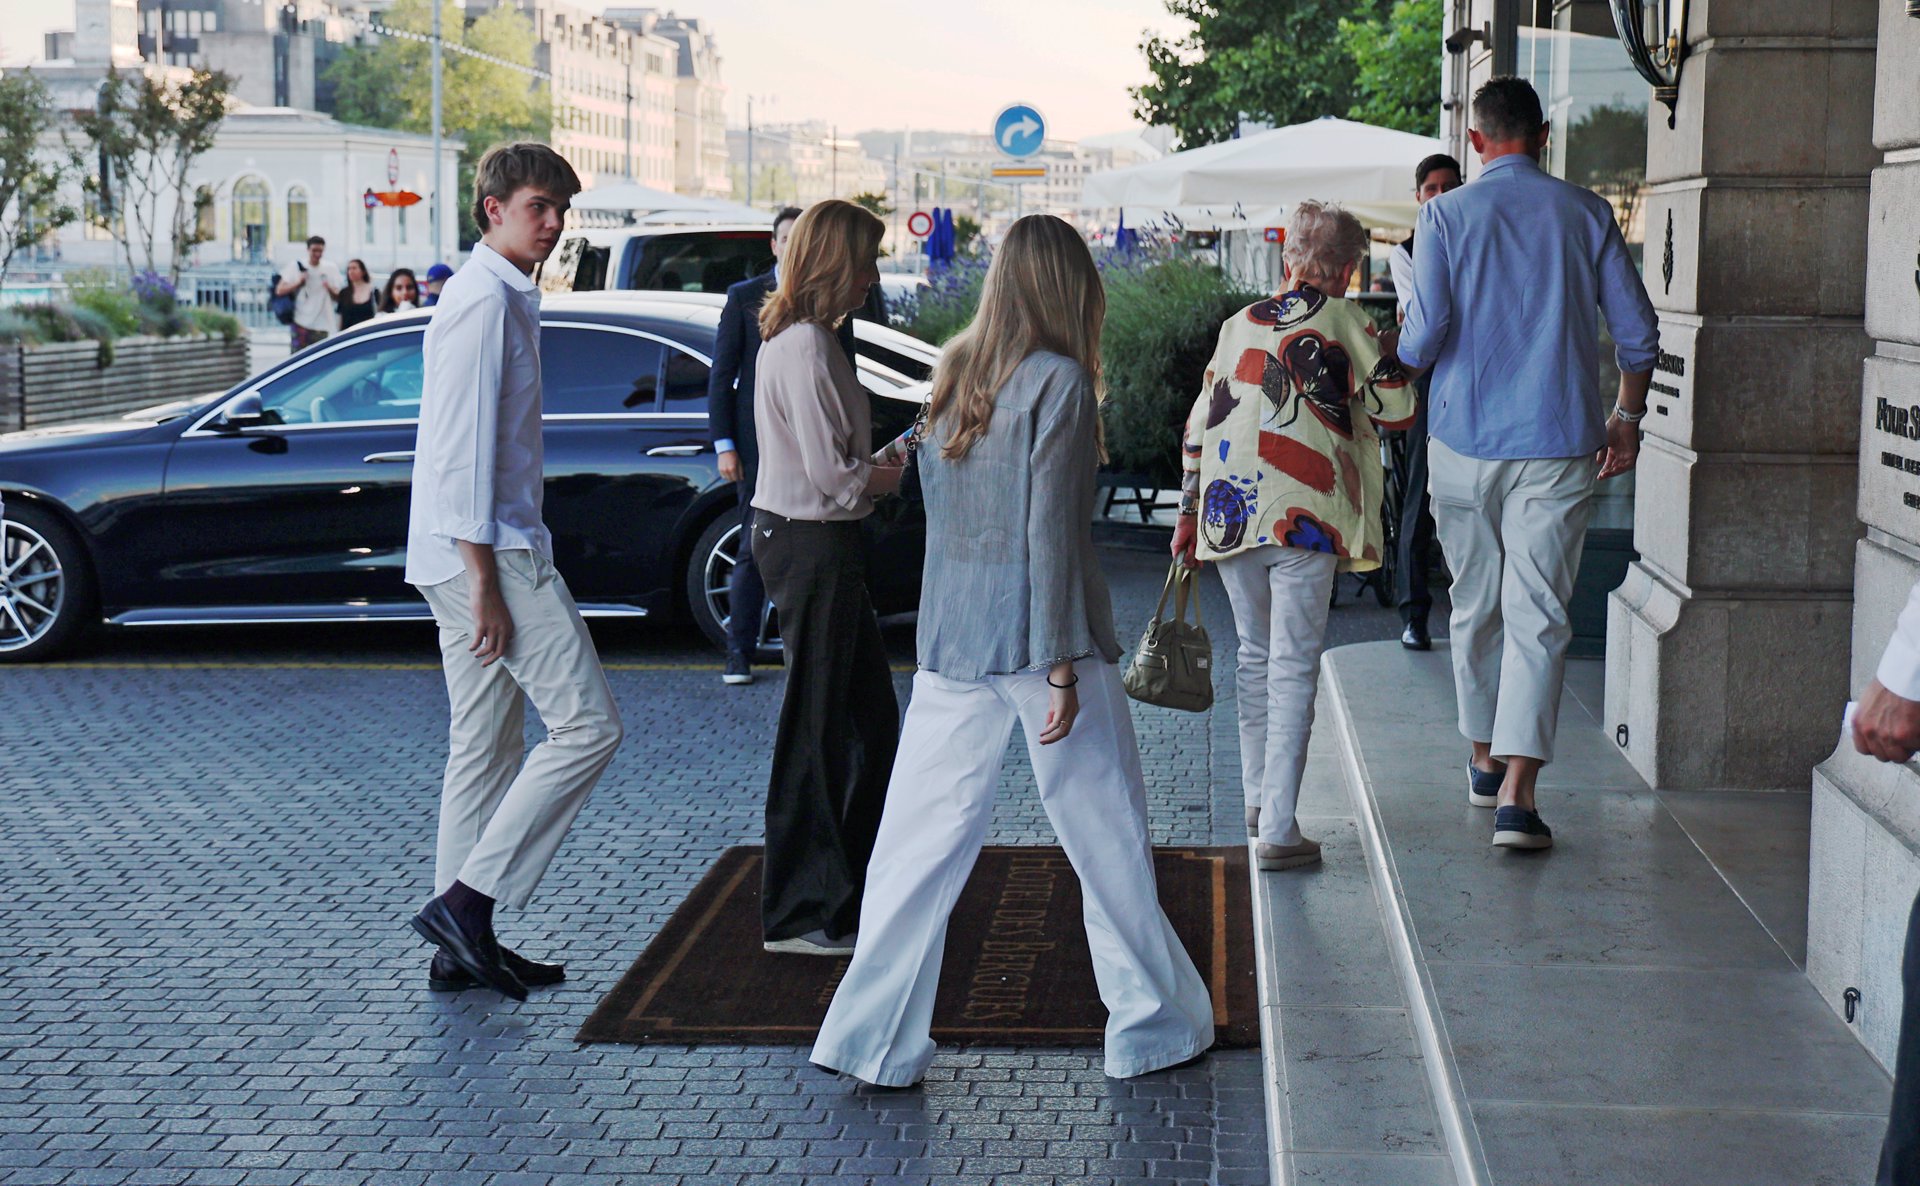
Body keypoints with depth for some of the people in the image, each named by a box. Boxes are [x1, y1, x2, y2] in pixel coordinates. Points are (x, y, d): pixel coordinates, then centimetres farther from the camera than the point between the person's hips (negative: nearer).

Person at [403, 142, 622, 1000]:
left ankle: (462, 945, 16)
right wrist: (486, 581, -21)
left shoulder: (505, 298, 19)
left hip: (492, 549, 10)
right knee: (588, 724, -9)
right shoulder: (486, 299, -13)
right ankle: (467, 898, -9)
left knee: (484, 748, 12)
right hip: (486, 551, -10)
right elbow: (463, 445, -19)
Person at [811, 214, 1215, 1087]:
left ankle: (876, 1040, 6)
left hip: (950, 644, 5)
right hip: (1040, 638, -5)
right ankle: (1151, 1024, 20)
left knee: (922, 840, 6)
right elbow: (1052, 531, -14)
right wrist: (1064, 665, -12)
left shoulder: (951, 380, 9)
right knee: (1107, 838, 9)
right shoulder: (1058, 382, -10)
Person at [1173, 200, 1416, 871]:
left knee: (1256, 657, 21)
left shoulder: (1240, 324, 16)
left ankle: (1257, 800, 31)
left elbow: (1199, 427, 16)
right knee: (1294, 670, -3)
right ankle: (1278, 832, -7)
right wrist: (1397, 358, 20)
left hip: (1229, 513, 5)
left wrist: (1188, 515, 21)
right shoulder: (1343, 320, 2)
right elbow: (1395, 412, 1)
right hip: (1305, 516, -5)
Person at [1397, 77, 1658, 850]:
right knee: (1538, 615, -3)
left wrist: (1401, 353, 14)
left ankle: (1487, 760, 30)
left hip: (1464, 443, 1)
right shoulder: (1586, 215, 1)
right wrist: (1626, 420, 15)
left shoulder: (1445, 215, -3)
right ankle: (1517, 793, -13)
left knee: (1475, 608, 16)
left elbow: (1424, 339, -9)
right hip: (1559, 445, 0)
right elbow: (1638, 334, 2)